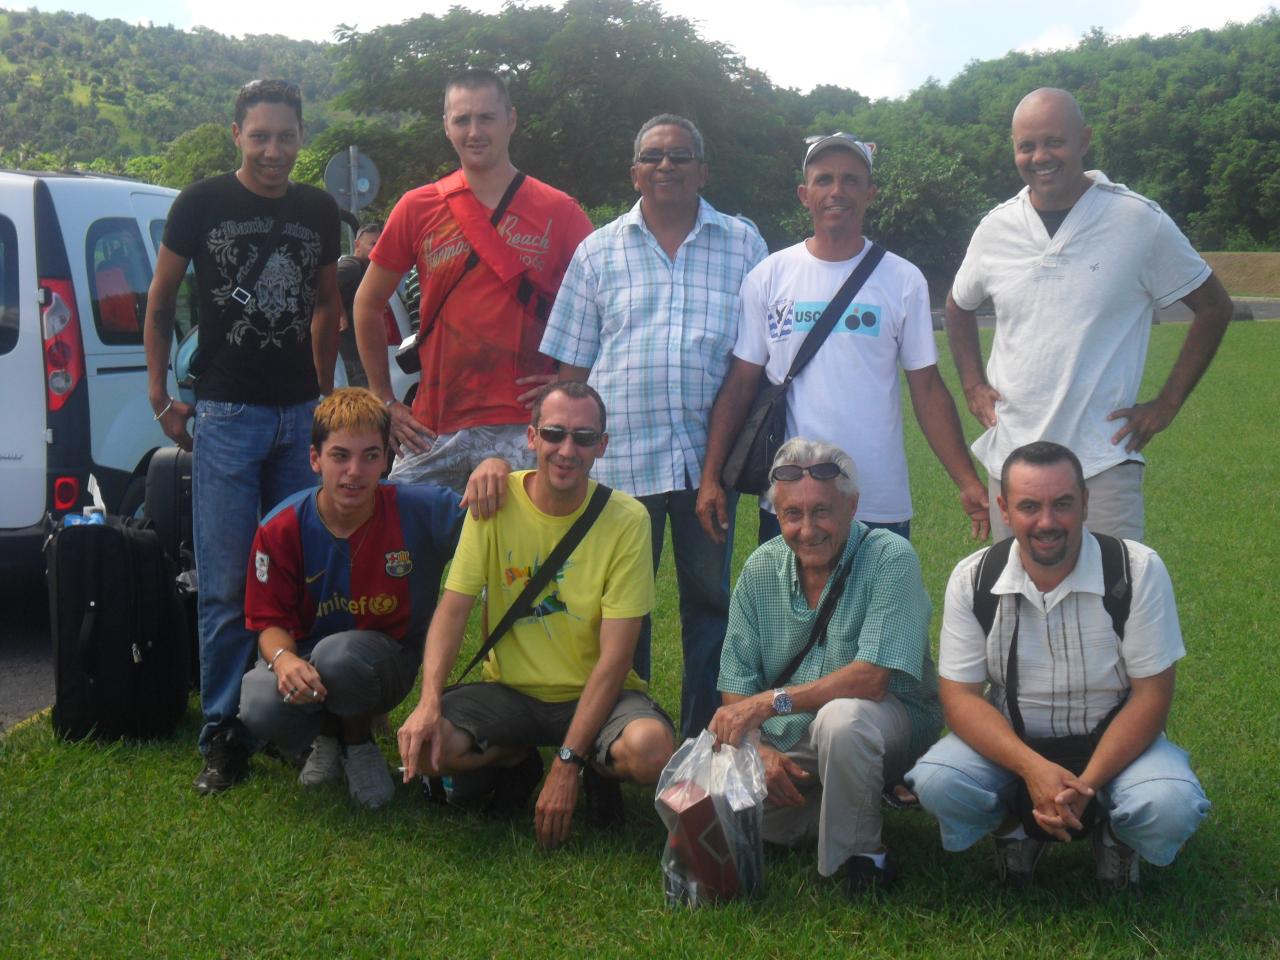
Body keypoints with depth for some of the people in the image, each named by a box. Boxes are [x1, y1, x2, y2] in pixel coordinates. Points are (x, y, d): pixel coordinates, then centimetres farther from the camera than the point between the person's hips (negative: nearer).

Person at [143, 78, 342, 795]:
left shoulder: (319, 210, 9)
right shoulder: (203, 204, -2)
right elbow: (161, 302, 5)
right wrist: (161, 396, 0)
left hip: (301, 414, 4)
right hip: (227, 414, -3)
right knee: (228, 586, -5)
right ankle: (225, 736, 3)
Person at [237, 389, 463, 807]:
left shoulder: (420, 510, -16)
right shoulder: (281, 529, -13)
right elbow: (271, 620, -7)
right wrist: (284, 659, -31)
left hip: (390, 659, -1)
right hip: (307, 657, 2)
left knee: (337, 655, -38)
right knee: (262, 709, -32)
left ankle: (359, 742, 0)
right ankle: (326, 737, 8)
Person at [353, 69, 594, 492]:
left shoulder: (559, 211, 2)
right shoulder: (418, 208, 6)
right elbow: (368, 304, 13)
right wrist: (384, 401, 9)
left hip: (523, 426, -1)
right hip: (431, 431, 2)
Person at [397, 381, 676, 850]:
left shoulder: (626, 520, -13)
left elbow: (615, 656, -16)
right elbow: (453, 607, -11)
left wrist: (568, 763, -22)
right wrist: (429, 702, -29)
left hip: (593, 693, -2)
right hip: (509, 690, 2)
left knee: (651, 749, -33)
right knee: (424, 742, -25)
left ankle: (599, 771, 6)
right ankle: (514, 760, 10)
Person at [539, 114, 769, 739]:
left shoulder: (744, 244, 9)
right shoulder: (599, 251, 10)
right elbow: (571, 364, 9)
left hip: (707, 453, 0)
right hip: (619, 455, 0)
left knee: (709, 598, 7)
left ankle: (703, 737, 18)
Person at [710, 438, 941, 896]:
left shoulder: (891, 559, -18)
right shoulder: (760, 569, -2)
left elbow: (871, 679, -27)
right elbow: (737, 682, 0)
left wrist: (771, 701, -27)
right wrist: (760, 749, -18)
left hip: (887, 721, -5)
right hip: (787, 739, 6)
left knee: (842, 717, -38)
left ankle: (863, 853, -14)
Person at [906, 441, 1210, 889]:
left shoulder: (1139, 570, -15)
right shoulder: (972, 579, -11)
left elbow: (1151, 695, -13)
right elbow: (960, 697, -11)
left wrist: (1086, 785, -25)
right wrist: (1033, 768, -29)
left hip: (1113, 741, -1)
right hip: (1009, 741, 1)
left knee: (1169, 806, -31)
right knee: (937, 782, -27)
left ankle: (1115, 835, 7)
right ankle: (1013, 827, 7)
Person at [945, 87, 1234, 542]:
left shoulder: (1138, 221, -6)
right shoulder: (996, 228, 4)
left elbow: (1214, 307, 3)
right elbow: (959, 307, 23)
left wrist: (1168, 403, -1)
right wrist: (973, 385, 11)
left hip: (1102, 460, -3)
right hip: (1010, 460, 4)